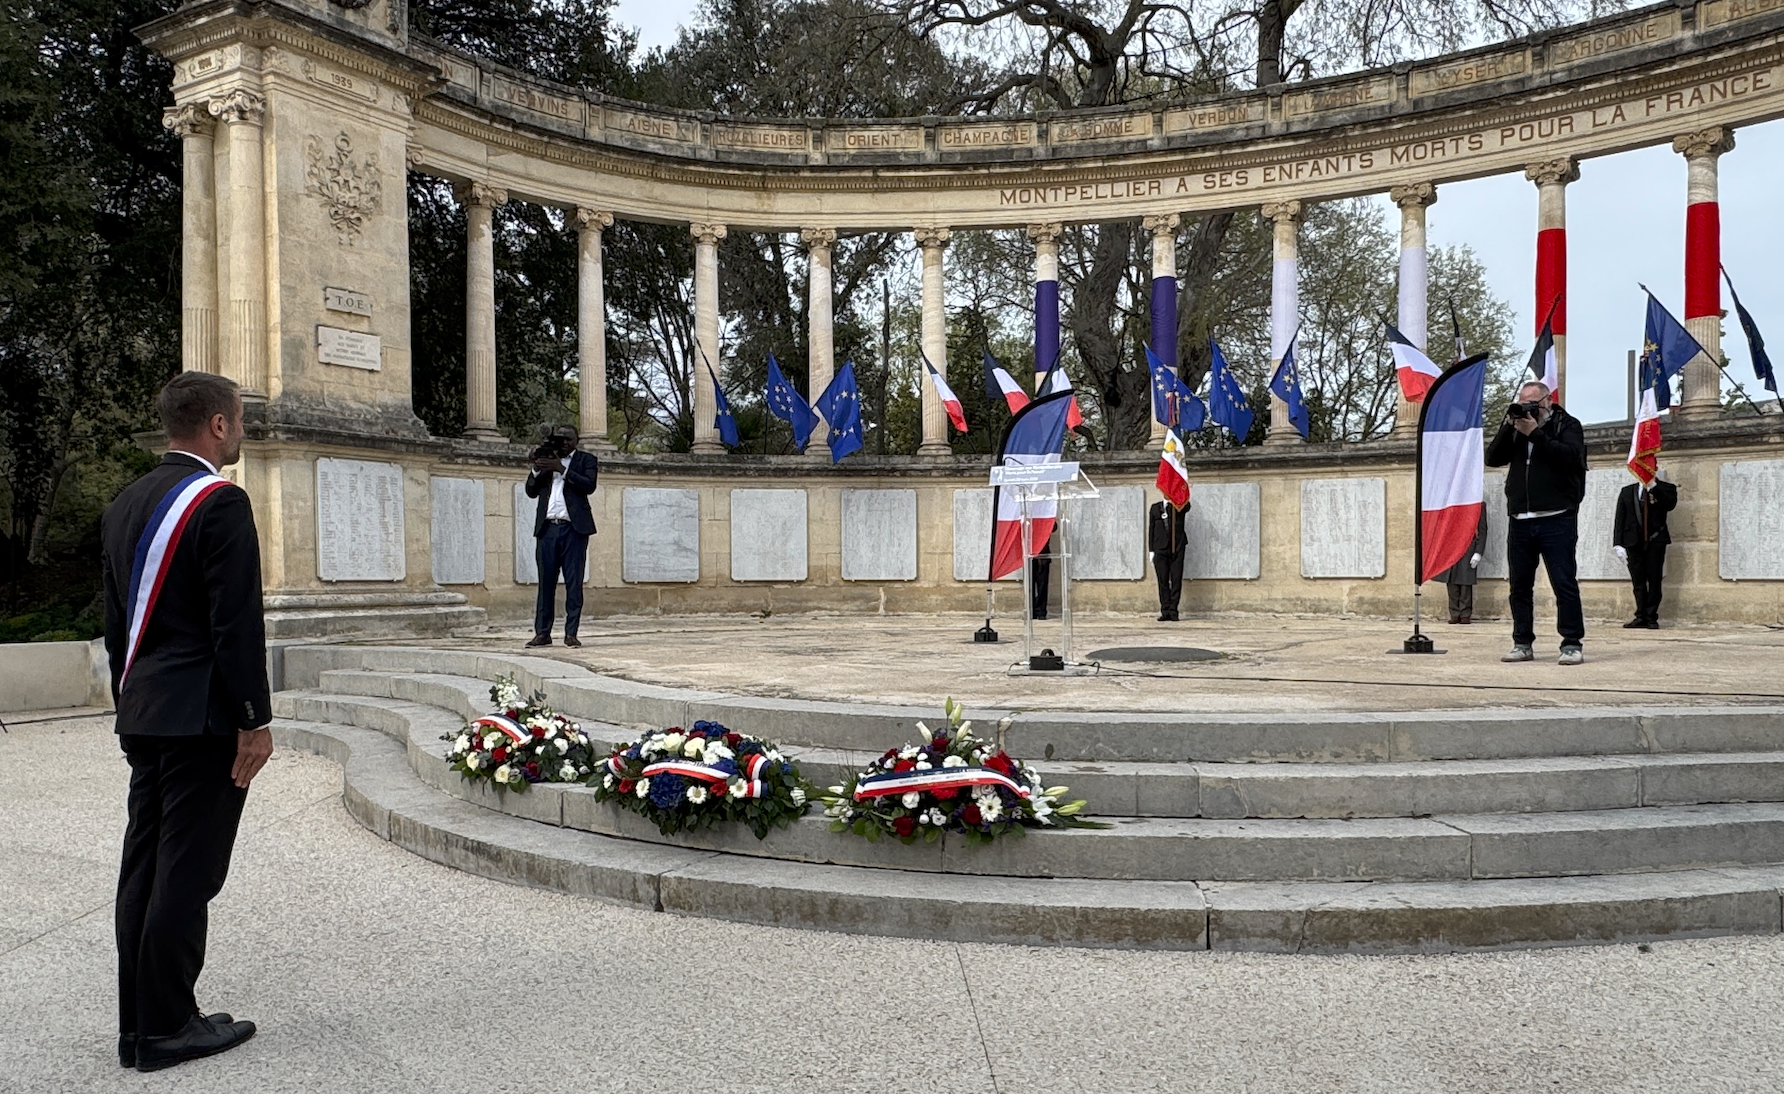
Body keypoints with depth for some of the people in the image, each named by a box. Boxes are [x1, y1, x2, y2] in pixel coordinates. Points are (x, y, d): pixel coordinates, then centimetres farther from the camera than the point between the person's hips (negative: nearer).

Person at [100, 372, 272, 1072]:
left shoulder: (124, 504, 13)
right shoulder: (220, 501, -14)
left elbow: (116, 621, 17)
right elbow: (237, 622, -19)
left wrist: (130, 706, 22)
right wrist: (255, 720, -14)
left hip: (142, 717, 9)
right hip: (202, 718, -9)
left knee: (144, 868, 13)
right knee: (187, 873, -1)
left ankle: (138, 1025, 22)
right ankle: (166, 1027, 8)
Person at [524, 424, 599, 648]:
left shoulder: (586, 459, 10)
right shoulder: (546, 457, 18)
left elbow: (589, 486, -8)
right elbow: (531, 491, 13)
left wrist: (561, 469, -13)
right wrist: (537, 469, -3)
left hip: (574, 528, -2)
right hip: (547, 528, 3)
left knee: (574, 583, -2)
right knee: (545, 581, 2)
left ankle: (571, 633, 1)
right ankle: (542, 632, 5)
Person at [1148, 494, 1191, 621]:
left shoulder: (1180, 506, 7)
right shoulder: (1155, 508, 12)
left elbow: (1187, 506, -19)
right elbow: (1151, 529, 9)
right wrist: (1151, 550, 3)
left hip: (1177, 549, -1)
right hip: (1161, 550, 1)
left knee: (1176, 581, -3)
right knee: (1163, 581, 0)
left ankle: (1173, 612, 1)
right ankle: (1165, 612, 3)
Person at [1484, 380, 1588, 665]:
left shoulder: (1567, 425, 5)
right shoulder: (1516, 429, 17)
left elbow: (1570, 457, -13)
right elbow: (1493, 458, 6)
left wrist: (1535, 433, -12)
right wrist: (1508, 427, -3)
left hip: (1556, 520, -5)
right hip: (1520, 522, 5)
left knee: (1565, 584, -5)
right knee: (1520, 586, 7)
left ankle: (1572, 644, 0)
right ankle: (1522, 644, 13)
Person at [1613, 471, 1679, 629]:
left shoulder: (1665, 489, 8)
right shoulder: (1627, 491, 14)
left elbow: (1670, 504, -14)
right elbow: (1619, 518, 8)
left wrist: (1654, 487, -13)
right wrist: (1618, 543, -1)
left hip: (1655, 541, -2)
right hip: (1634, 542, 2)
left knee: (1654, 581, -1)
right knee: (1638, 582, 2)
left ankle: (1651, 617, 4)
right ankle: (1641, 617, 5)